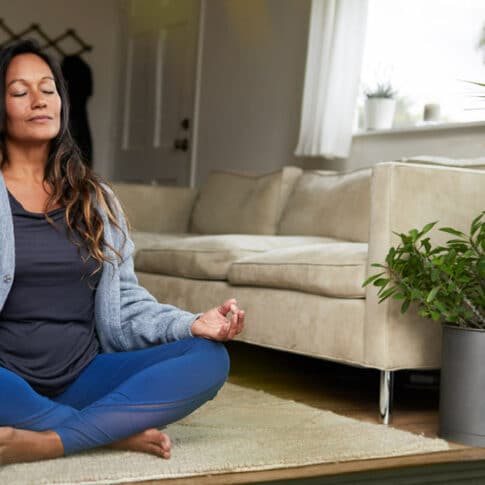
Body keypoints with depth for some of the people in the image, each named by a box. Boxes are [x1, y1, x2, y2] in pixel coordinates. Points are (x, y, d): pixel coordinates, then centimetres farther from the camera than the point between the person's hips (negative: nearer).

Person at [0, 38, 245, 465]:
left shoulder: (95, 197, 14)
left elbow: (124, 300, 10)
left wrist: (190, 323, -9)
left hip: (81, 378, 5)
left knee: (210, 357, -18)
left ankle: (43, 443, -29)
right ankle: (118, 430, -19)